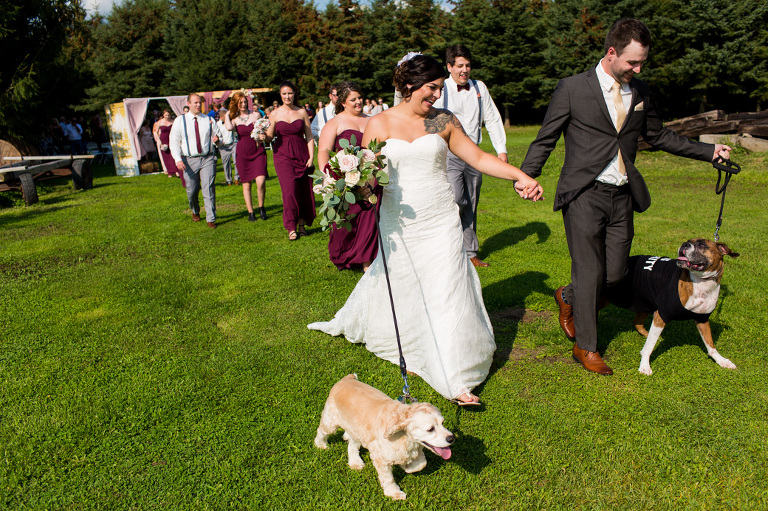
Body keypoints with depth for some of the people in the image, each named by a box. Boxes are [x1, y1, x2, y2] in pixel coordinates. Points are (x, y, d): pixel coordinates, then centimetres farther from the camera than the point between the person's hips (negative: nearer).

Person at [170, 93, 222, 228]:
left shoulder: (209, 120, 9)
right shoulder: (180, 121, 5)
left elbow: (217, 135, 14)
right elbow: (173, 141, 3)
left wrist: (217, 139, -13)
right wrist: (178, 159, -10)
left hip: (207, 159, 0)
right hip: (189, 160, 0)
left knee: (208, 189, -11)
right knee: (192, 190, 6)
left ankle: (211, 219, -5)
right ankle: (195, 212, 35)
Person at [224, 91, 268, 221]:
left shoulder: (256, 115, 5)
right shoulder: (234, 119, 3)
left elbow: (264, 131, 12)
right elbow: (229, 128, -20)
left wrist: (263, 137, -10)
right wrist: (227, 115, -3)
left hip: (258, 152, 0)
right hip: (242, 154, 1)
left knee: (261, 181, -15)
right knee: (246, 184, 4)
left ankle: (261, 207, 8)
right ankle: (250, 212, 14)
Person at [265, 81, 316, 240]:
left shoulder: (302, 112, 7)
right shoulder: (275, 114, 5)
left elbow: (309, 136, 7)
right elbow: (270, 137, 6)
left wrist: (311, 156, -1)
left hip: (302, 154, 2)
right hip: (283, 155, -1)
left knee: (304, 190, 0)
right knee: (290, 189, -13)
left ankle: (302, 225, 15)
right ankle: (291, 228, -6)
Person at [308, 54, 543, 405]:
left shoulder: (444, 122, 5)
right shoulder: (380, 124, 2)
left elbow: (479, 158, 5)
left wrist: (521, 177, -3)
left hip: (440, 222, 1)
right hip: (398, 225, 0)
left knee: (445, 291, -3)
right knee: (389, 283, 13)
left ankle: (455, 380, 5)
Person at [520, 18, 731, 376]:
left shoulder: (640, 92, 12)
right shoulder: (572, 88, -4)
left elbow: (659, 137, 23)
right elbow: (545, 140, -1)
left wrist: (708, 151, 21)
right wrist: (525, 176, -13)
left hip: (622, 198, 5)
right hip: (584, 196, -5)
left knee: (615, 273, 6)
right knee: (589, 272, 0)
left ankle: (568, 297, 37)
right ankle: (586, 348, 17)